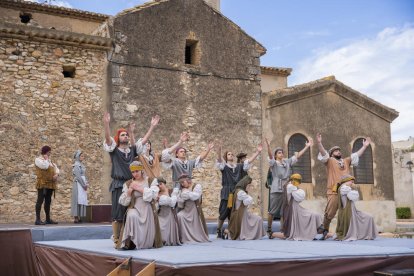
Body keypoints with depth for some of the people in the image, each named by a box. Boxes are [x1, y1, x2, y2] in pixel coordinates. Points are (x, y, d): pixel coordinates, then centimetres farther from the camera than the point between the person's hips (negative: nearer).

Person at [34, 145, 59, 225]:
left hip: (50, 183, 8)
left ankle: (48, 219, 13)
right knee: (40, 201, -10)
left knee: (48, 201, 9)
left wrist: (56, 174, -4)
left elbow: (56, 167, 15)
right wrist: (46, 159, -4)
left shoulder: (49, 160, 22)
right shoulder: (38, 159, -2)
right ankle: (38, 219, -11)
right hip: (42, 183, -8)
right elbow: (45, 166, -20)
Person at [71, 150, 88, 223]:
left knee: (82, 200, 6)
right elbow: (78, 176, -15)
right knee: (78, 200, -9)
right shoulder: (76, 165, -9)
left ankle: (79, 217, 8)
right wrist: (84, 185, -13)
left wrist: (86, 183, 4)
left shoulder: (81, 164, 17)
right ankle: (76, 218, -7)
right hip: (78, 184, -8)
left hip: (82, 184, 8)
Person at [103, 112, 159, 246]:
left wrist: (152, 126, 3)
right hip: (118, 185, -4)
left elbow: (144, 139, 10)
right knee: (118, 213, -4)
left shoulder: (133, 149, 13)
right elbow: (107, 138, -14)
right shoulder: (114, 150, 2)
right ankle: (116, 239, 1)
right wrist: (106, 124, -29)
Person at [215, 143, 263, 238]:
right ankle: (219, 231, 11)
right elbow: (219, 160, -17)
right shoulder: (224, 166, 3)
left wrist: (258, 152, -5)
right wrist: (219, 152, -38)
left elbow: (250, 161, 6)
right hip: (226, 193, -3)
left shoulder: (239, 166, 14)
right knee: (223, 213, -4)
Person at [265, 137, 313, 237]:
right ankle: (269, 230, 13)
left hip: (287, 190, 4)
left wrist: (307, 146, 5)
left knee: (284, 212, 7)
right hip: (276, 190, -4)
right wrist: (268, 146, -37)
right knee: (272, 211, 0)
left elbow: (297, 156, 11)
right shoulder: (273, 163, 0)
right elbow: (270, 155, -18)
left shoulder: (287, 162, 14)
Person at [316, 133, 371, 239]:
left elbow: (357, 155, 22)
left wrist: (365, 146, 16)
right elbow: (323, 153, -7)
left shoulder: (346, 161, 23)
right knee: (329, 213, -7)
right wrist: (319, 143, -23)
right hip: (334, 192, -4)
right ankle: (325, 230, 9)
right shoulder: (329, 161, 8)